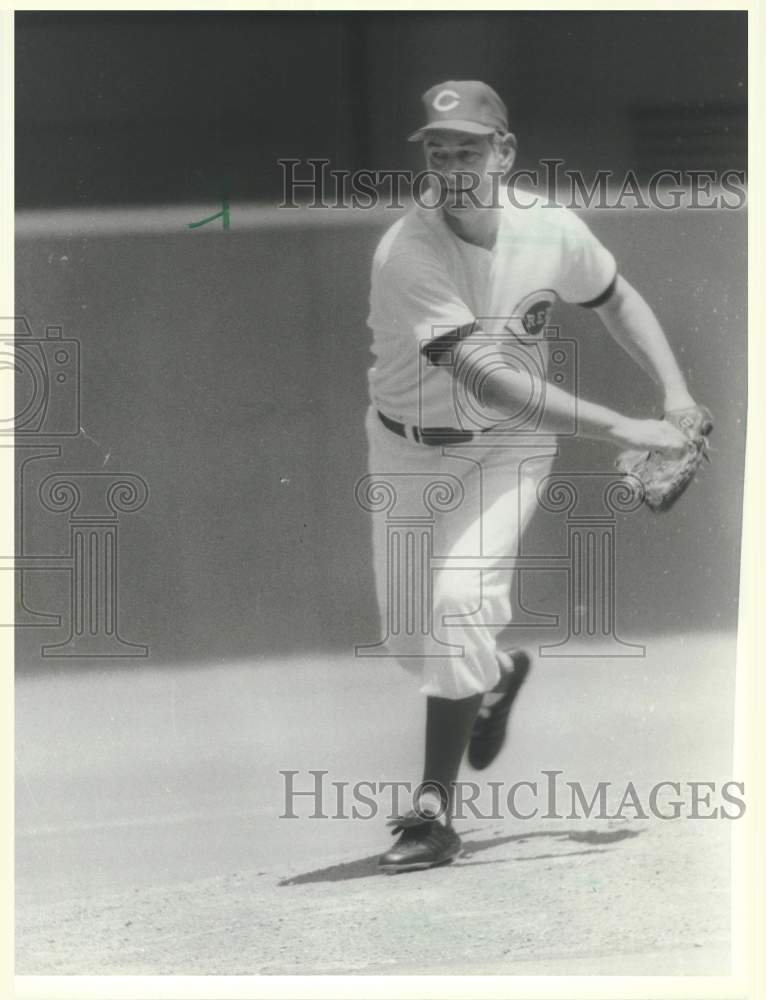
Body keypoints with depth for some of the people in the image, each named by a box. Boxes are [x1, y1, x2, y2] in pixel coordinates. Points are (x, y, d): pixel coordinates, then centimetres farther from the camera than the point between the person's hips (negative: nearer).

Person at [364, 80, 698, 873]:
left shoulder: (551, 231, -14)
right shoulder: (406, 252, -28)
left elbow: (616, 300, 9)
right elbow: (489, 380, -35)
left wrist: (676, 394, -5)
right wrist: (622, 429, -38)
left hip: (508, 448, 0)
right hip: (407, 449, 0)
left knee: (459, 601, -20)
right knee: (410, 637, 8)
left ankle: (435, 807, -11)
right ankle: (497, 671, 44)